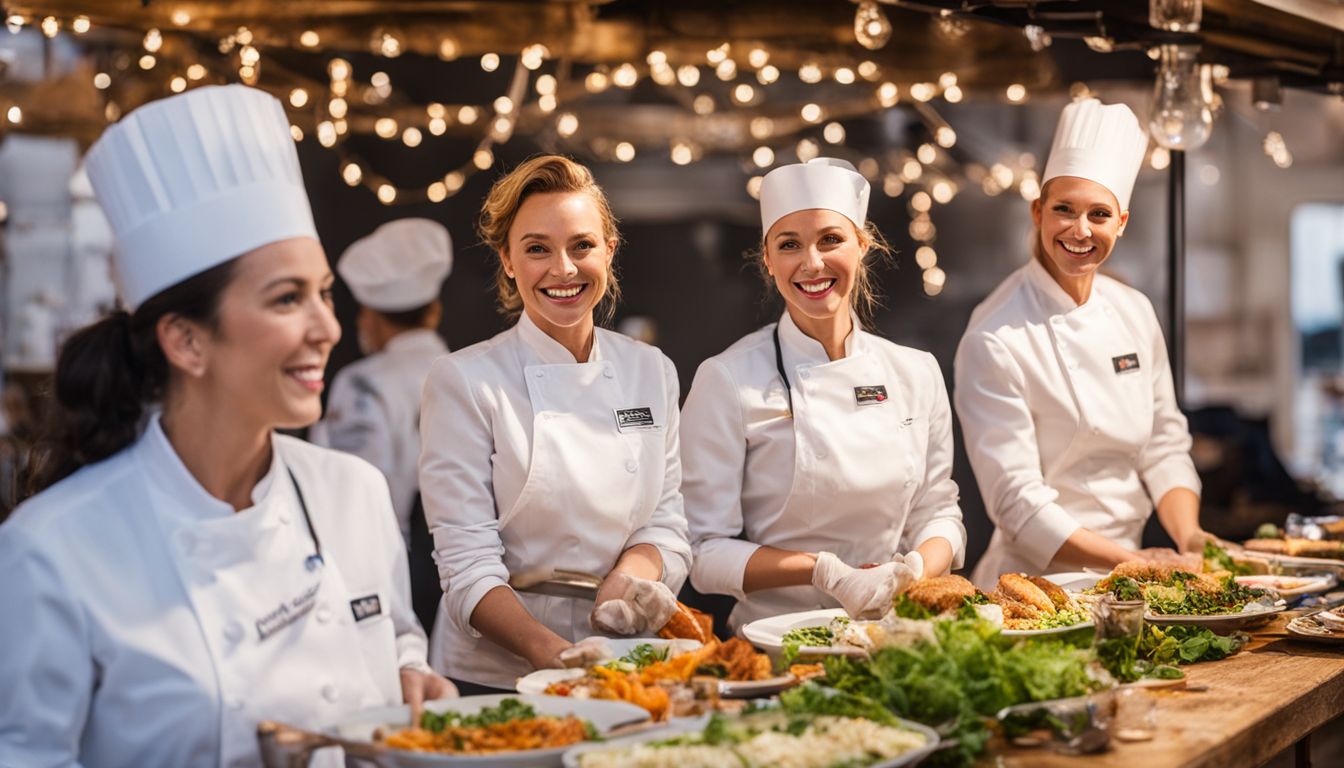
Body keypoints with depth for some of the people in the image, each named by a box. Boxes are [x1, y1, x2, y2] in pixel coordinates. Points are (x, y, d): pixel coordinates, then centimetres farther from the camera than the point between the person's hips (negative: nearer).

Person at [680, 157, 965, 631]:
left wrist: (915, 571, -7)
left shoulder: (916, 374, 9)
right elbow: (707, 552, -4)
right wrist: (824, 571, -16)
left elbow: (938, 512, 14)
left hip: (895, 634, 4)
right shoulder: (728, 381, -3)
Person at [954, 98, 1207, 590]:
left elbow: (1164, 447, 13)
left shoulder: (1135, 313, 8)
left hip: (1126, 568, 5)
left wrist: (1189, 539, -4)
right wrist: (1131, 564, -18)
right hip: (1038, 577, -5)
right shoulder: (996, 340, -12)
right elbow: (1018, 503, -14)